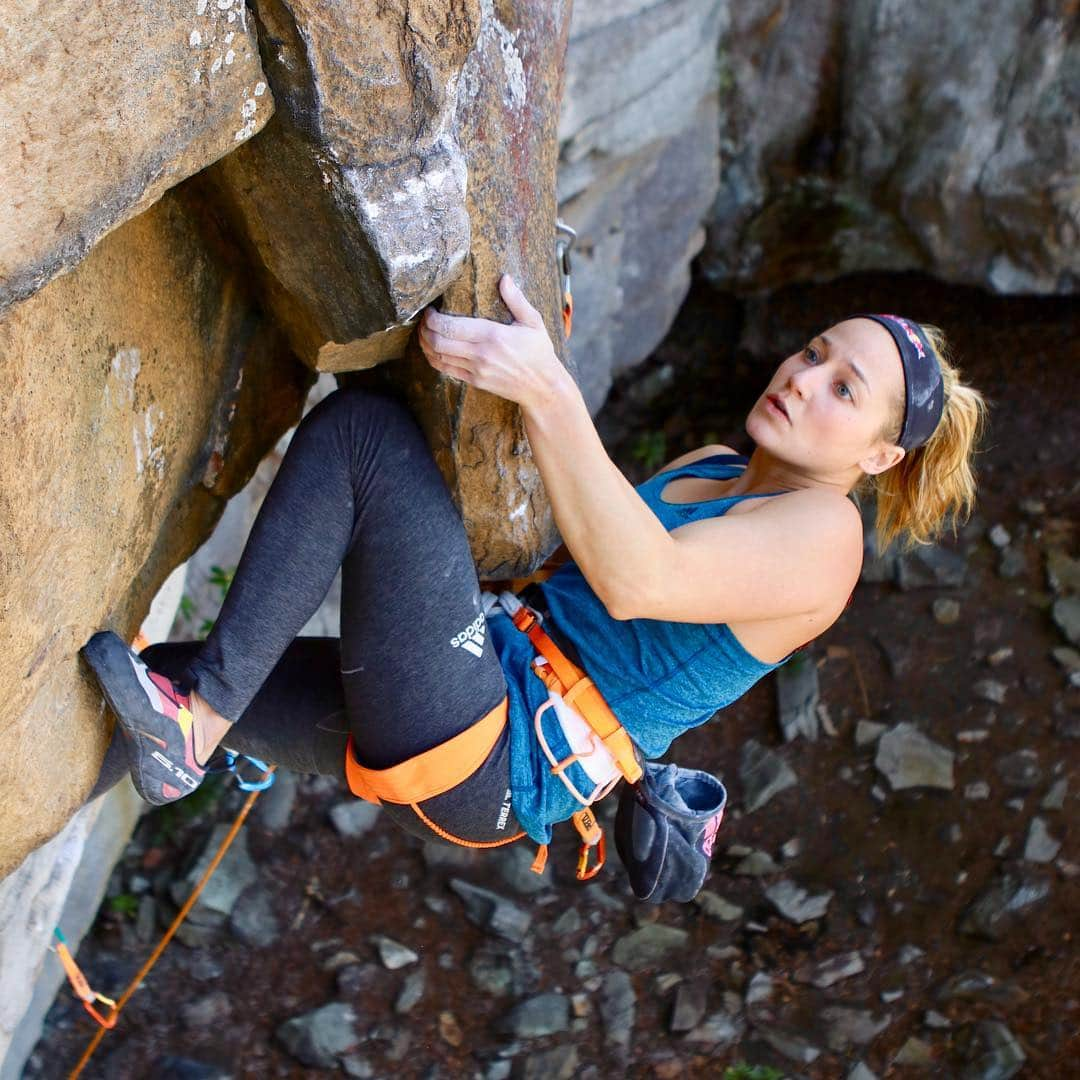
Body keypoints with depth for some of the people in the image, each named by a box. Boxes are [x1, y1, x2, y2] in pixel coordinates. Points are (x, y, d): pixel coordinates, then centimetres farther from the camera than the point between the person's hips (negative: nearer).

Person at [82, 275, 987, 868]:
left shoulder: (824, 532, -8)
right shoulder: (707, 466, 19)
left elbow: (639, 581, -26)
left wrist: (547, 391, -33)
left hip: (496, 763, -9)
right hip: (498, 678, 9)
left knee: (361, 427, -19)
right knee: (169, 674, 3)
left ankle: (194, 725, -18)